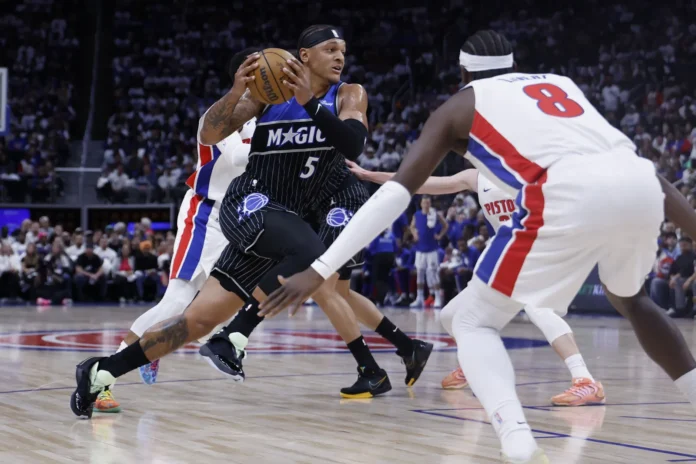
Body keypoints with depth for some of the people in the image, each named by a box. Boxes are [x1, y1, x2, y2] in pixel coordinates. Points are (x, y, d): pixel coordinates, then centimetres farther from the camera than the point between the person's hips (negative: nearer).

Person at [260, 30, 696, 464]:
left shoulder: (461, 105, 24)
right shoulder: (560, 82, 36)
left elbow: (396, 192, 14)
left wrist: (319, 271, 12)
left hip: (571, 196, -5)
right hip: (640, 182, 5)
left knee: (473, 322, 12)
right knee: (629, 298, 36)